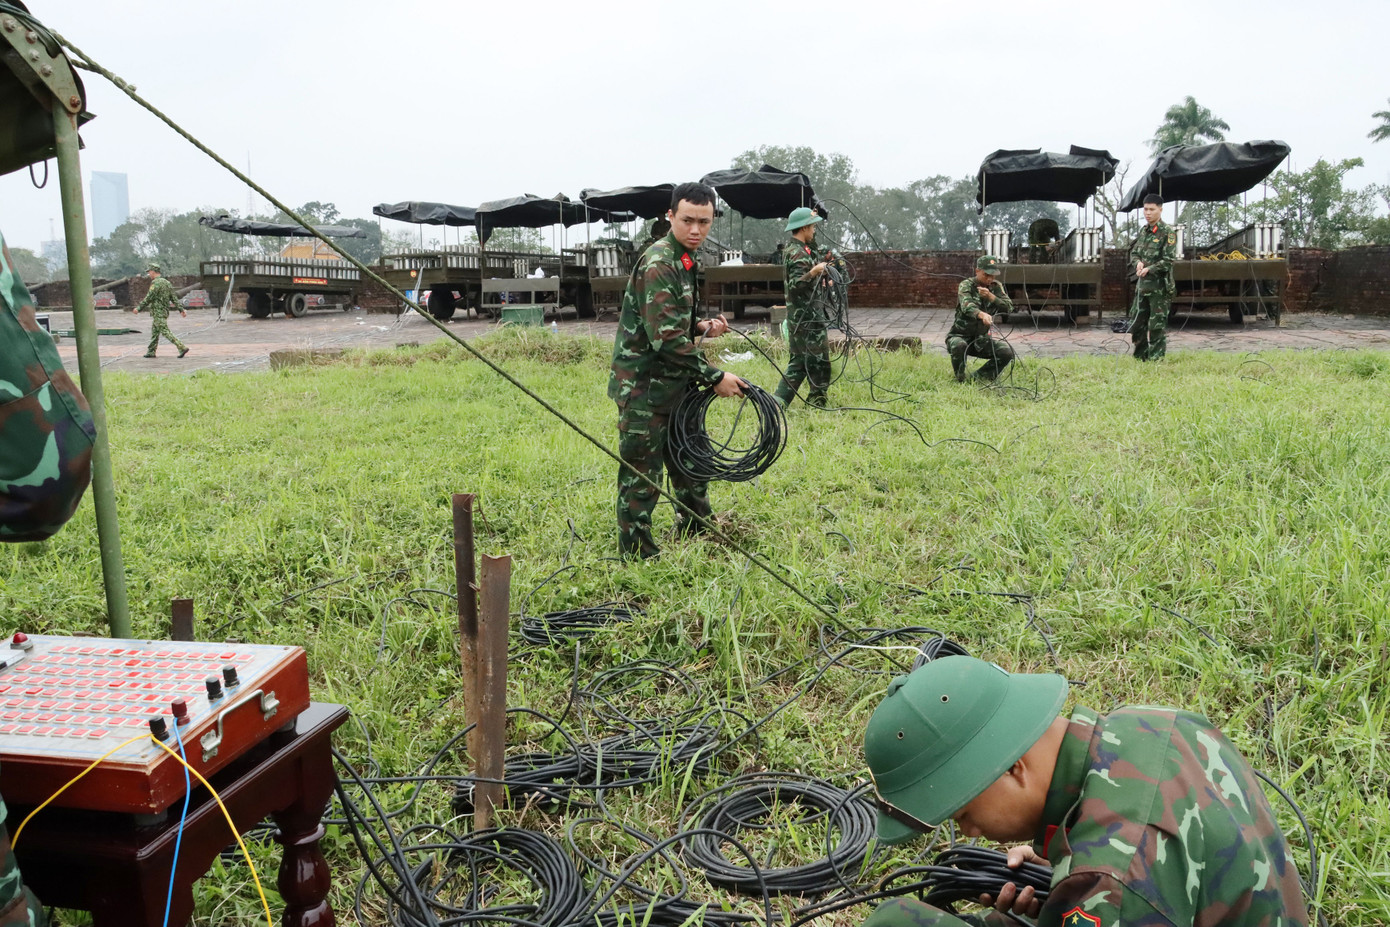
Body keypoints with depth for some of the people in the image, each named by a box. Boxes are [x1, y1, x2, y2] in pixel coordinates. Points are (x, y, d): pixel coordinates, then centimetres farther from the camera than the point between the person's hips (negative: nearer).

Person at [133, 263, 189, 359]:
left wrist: (138, 308, -9)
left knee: (165, 332, -10)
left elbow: (148, 298, -16)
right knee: (154, 332, 15)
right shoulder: (167, 282, 13)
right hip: (165, 311, 10)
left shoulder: (156, 283, -15)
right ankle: (151, 352, 21)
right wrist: (181, 309, 10)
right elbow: (174, 298, 12)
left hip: (158, 313, -10)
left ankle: (182, 348, -18)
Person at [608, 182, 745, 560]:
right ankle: (637, 557, 9)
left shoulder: (683, 260, 14)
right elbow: (666, 339, -25)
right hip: (644, 387, -10)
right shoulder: (657, 264, -18)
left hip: (674, 385, 10)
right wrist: (715, 377, -20)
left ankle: (697, 536, 35)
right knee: (642, 476, -2)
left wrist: (701, 327, 6)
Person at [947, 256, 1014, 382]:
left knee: (1007, 352, -18)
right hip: (960, 335, -4)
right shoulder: (966, 285, -14)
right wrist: (982, 315, -56)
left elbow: (1008, 307, -10)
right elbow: (967, 306, -35)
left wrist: (990, 296, -26)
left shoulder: (996, 287, 3)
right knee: (958, 345, -39)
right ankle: (960, 380, -13)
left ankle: (978, 377, 0)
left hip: (981, 339, 5)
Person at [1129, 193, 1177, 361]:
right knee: (1136, 322, 10)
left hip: (1159, 286, -7)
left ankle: (1156, 358, 5)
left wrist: (1149, 269, -17)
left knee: (1157, 325, -2)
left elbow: (1168, 260, -13)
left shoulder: (1167, 233, -8)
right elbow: (1134, 252, 18)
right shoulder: (1143, 231, 13)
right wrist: (1138, 262, -3)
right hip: (1142, 284, 7)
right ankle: (1140, 356, 22)